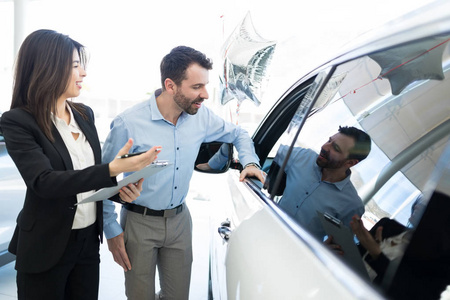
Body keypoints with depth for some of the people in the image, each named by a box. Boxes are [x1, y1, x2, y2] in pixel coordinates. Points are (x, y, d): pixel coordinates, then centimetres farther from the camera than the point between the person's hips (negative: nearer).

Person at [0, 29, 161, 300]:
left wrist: (120, 189, -11)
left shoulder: (85, 114, 3)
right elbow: (44, 182, -25)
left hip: (89, 240, 5)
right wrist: (112, 170, -37)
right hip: (46, 247, -5)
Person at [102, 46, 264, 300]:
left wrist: (250, 162, -6)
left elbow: (238, 134, 13)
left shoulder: (201, 116, -7)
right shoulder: (129, 124, -19)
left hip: (180, 220, 4)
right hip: (139, 223, -3)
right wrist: (112, 231, -8)